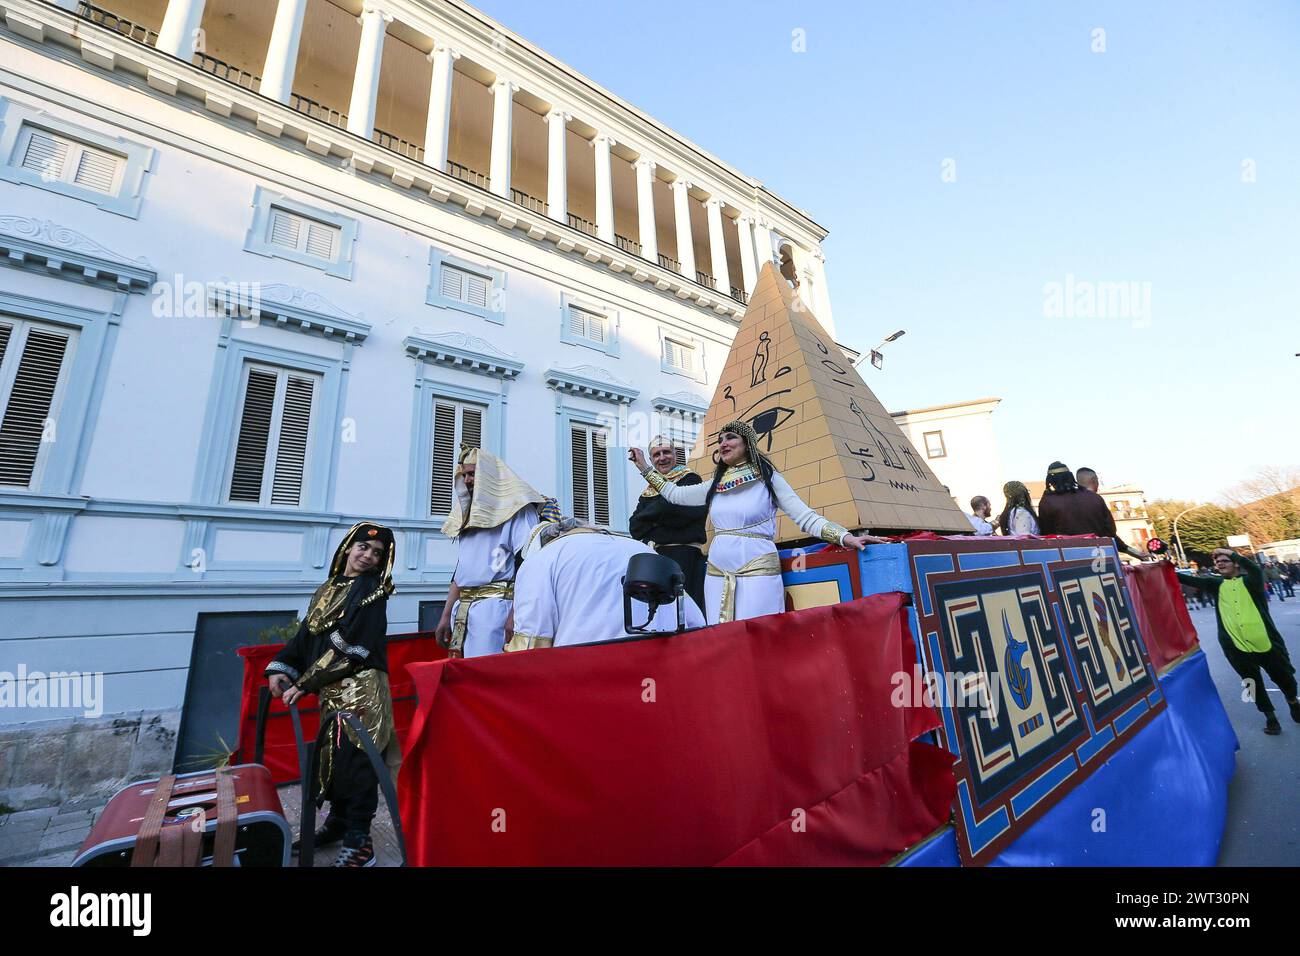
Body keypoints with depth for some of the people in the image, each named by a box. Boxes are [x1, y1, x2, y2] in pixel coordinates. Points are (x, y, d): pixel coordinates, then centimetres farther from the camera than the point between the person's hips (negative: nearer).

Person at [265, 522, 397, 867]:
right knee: (333, 755, 15)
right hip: (331, 690, 7)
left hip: (360, 688, -7)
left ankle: (358, 842, 5)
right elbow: (306, 636, 15)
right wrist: (280, 667, 0)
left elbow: (350, 646, -14)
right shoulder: (327, 590, 15)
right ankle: (339, 820, 35)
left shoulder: (371, 590, -7)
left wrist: (306, 683, -14)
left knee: (353, 757, -6)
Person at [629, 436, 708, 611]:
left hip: (684, 557, -6)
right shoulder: (648, 491, 19)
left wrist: (650, 516, 2)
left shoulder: (691, 480, 1)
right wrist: (659, 518, -5)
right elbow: (634, 526, 9)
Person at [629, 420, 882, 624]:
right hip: (717, 574, 5)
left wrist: (844, 536, -17)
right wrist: (645, 468, 20)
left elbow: (805, 517, -4)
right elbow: (675, 494, 21)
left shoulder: (768, 478, -1)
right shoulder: (715, 486, 13)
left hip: (757, 571, -5)